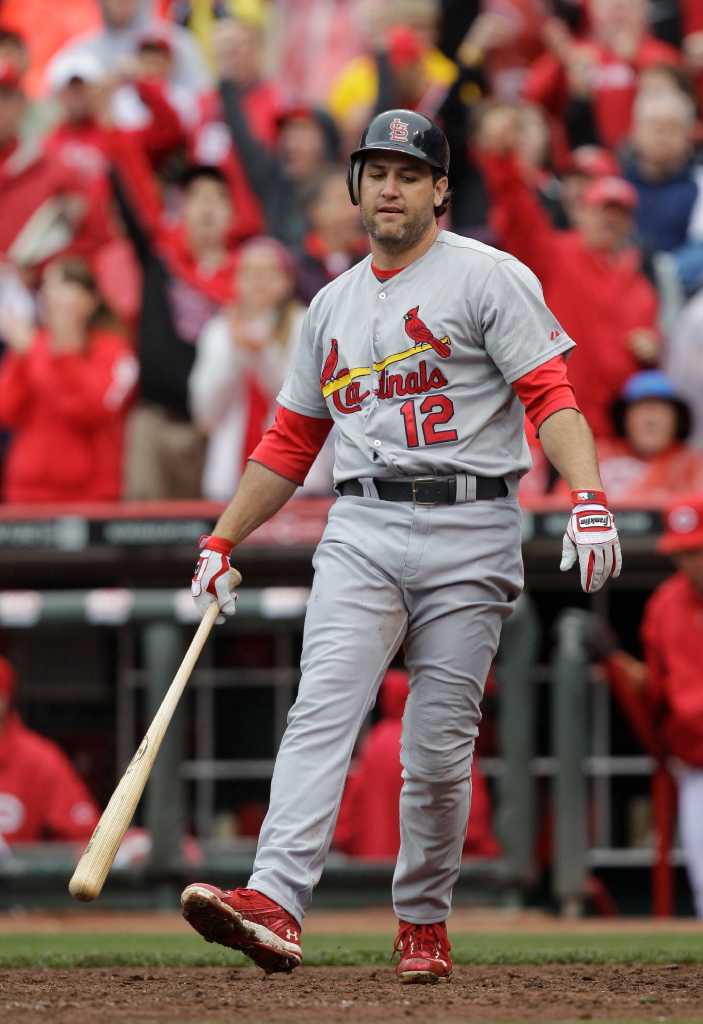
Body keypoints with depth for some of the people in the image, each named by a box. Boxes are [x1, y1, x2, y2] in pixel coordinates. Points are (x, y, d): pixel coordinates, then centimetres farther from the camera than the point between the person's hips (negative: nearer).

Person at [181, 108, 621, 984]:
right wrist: (222, 541, 19)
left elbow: (551, 395, -9)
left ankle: (424, 921, 15)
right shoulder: (332, 305, 18)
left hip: (469, 537, -3)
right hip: (361, 531, 3)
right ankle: (274, 904, -30)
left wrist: (588, 500, -23)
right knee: (322, 711, -15)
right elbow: (289, 441, 24)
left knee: (439, 747, -1)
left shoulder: (487, 277, 1)